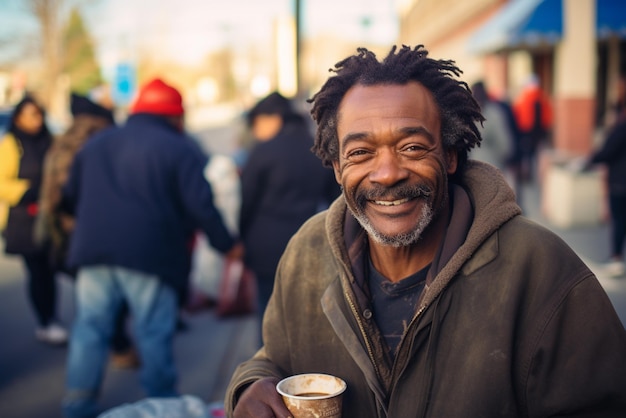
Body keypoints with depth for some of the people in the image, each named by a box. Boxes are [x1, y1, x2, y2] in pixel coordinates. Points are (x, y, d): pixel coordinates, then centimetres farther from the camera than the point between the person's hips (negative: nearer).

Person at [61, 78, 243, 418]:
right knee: (154, 333, 5)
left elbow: (70, 198, 21)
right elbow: (200, 205, -9)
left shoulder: (96, 144, 17)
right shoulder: (181, 149, -1)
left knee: (89, 329, 10)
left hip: (93, 250, 5)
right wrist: (227, 244, 1)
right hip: (150, 253, -4)